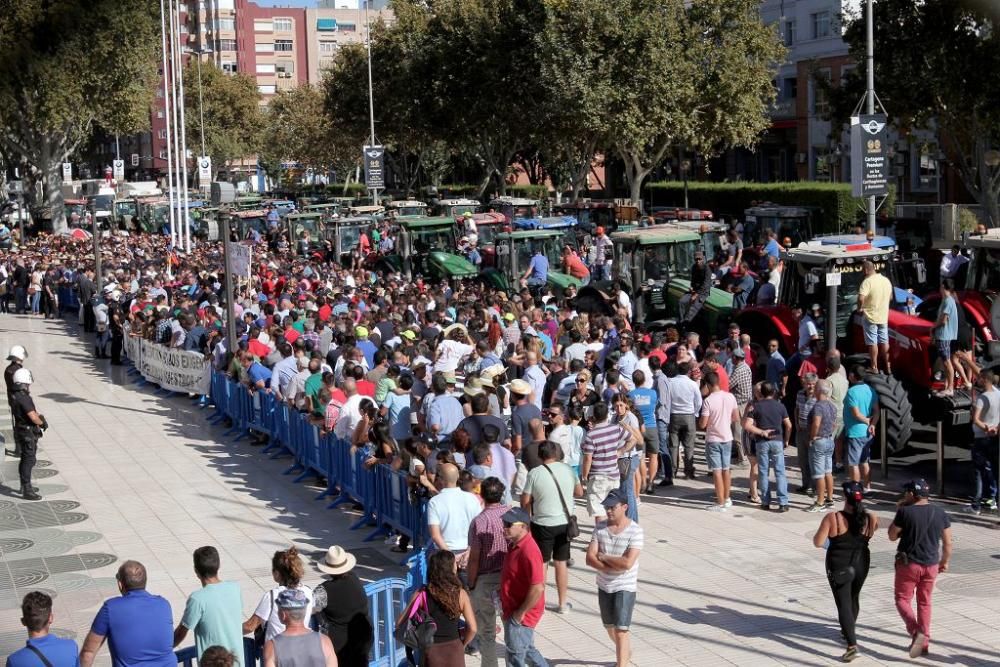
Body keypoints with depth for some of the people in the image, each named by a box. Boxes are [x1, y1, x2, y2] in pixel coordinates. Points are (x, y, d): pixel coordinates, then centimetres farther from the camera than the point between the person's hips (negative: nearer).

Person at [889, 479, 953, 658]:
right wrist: (945, 562, 20)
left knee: (902, 600, 7)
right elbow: (947, 542, 5)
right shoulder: (940, 513, 0)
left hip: (908, 563, -4)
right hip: (931, 565, 5)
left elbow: (892, 536, -3)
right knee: (924, 602, 18)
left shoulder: (906, 512, -14)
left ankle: (916, 632, -16)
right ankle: (924, 642, 20)